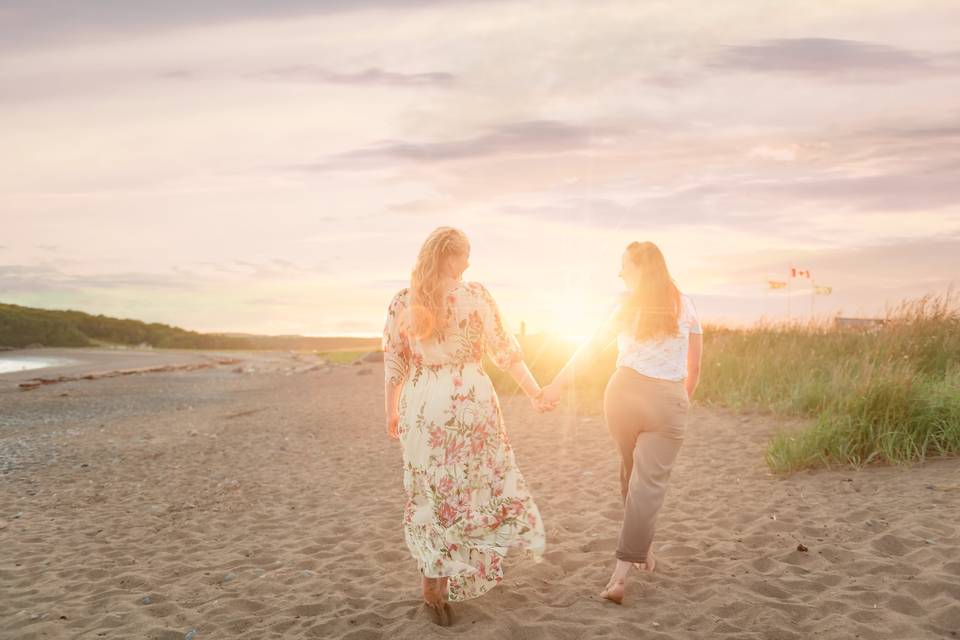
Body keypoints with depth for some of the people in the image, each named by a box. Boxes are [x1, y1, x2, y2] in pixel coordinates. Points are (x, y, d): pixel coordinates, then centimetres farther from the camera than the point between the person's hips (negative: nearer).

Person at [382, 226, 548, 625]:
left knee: (433, 493, 13)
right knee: (485, 481, 18)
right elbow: (505, 351, -1)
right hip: (470, 401, -2)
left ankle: (435, 584, 18)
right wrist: (534, 391, 9)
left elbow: (393, 364, 6)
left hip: (421, 405, 2)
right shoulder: (476, 295, -6)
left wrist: (392, 412, 16)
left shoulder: (401, 302, 2)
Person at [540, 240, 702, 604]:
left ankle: (640, 549, 35)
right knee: (649, 483, -1)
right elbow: (695, 368, 11)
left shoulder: (629, 306, 4)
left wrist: (558, 384, -2)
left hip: (624, 394, 1)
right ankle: (620, 574, -7)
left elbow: (590, 349, -2)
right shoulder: (685, 306, 9)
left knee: (632, 472, 21)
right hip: (668, 402, -1)